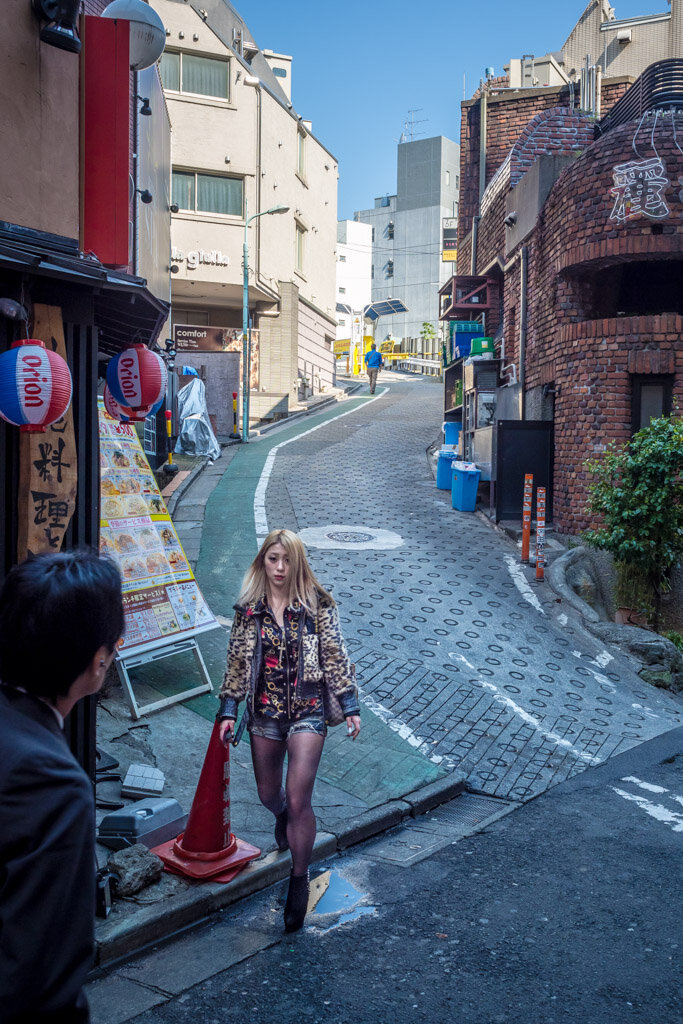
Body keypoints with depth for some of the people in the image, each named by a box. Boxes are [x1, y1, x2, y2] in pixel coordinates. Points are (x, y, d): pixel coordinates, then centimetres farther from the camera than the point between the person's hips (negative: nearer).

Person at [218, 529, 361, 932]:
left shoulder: (318, 605, -7)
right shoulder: (248, 609, 0)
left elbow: (335, 658, -4)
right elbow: (237, 662, 5)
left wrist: (350, 706, -6)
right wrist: (229, 711, 2)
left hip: (307, 710, -3)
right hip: (264, 713, 3)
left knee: (298, 800, -8)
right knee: (268, 794, 18)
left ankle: (300, 881, 13)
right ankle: (285, 818, 55)